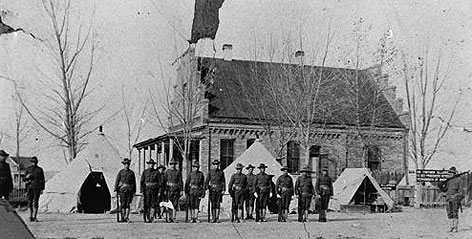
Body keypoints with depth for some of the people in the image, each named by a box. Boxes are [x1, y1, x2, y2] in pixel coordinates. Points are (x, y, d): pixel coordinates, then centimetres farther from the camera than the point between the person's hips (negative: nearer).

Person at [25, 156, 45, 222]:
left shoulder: (40, 170, 5)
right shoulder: (28, 169, 10)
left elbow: (42, 179, 5)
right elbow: (25, 179, 13)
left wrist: (42, 189, -1)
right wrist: (27, 177, -11)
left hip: (37, 187, -2)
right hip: (30, 187, 2)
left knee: (35, 202, -6)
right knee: (30, 201, 2)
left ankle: (34, 217, -6)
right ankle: (31, 216, 10)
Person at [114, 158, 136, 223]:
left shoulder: (131, 172, 11)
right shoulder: (121, 172, 6)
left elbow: (134, 182, 12)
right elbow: (117, 181, 4)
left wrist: (134, 191, 8)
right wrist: (116, 189, -4)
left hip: (130, 190, 1)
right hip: (122, 189, -1)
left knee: (128, 204, -3)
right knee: (122, 204, 0)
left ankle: (127, 217, -4)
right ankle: (122, 218, 5)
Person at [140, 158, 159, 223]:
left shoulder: (156, 172, 7)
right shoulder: (145, 172, 6)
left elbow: (159, 182, 6)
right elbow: (142, 181, 4)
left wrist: (159, 191, -1)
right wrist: (142, 190, -5)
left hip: (154, 189, 1)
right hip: (146, 189, -1)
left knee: (153, 204, -3)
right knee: (147, 204, -1)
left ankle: (151, 217, -2)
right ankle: (147, 218, 5)